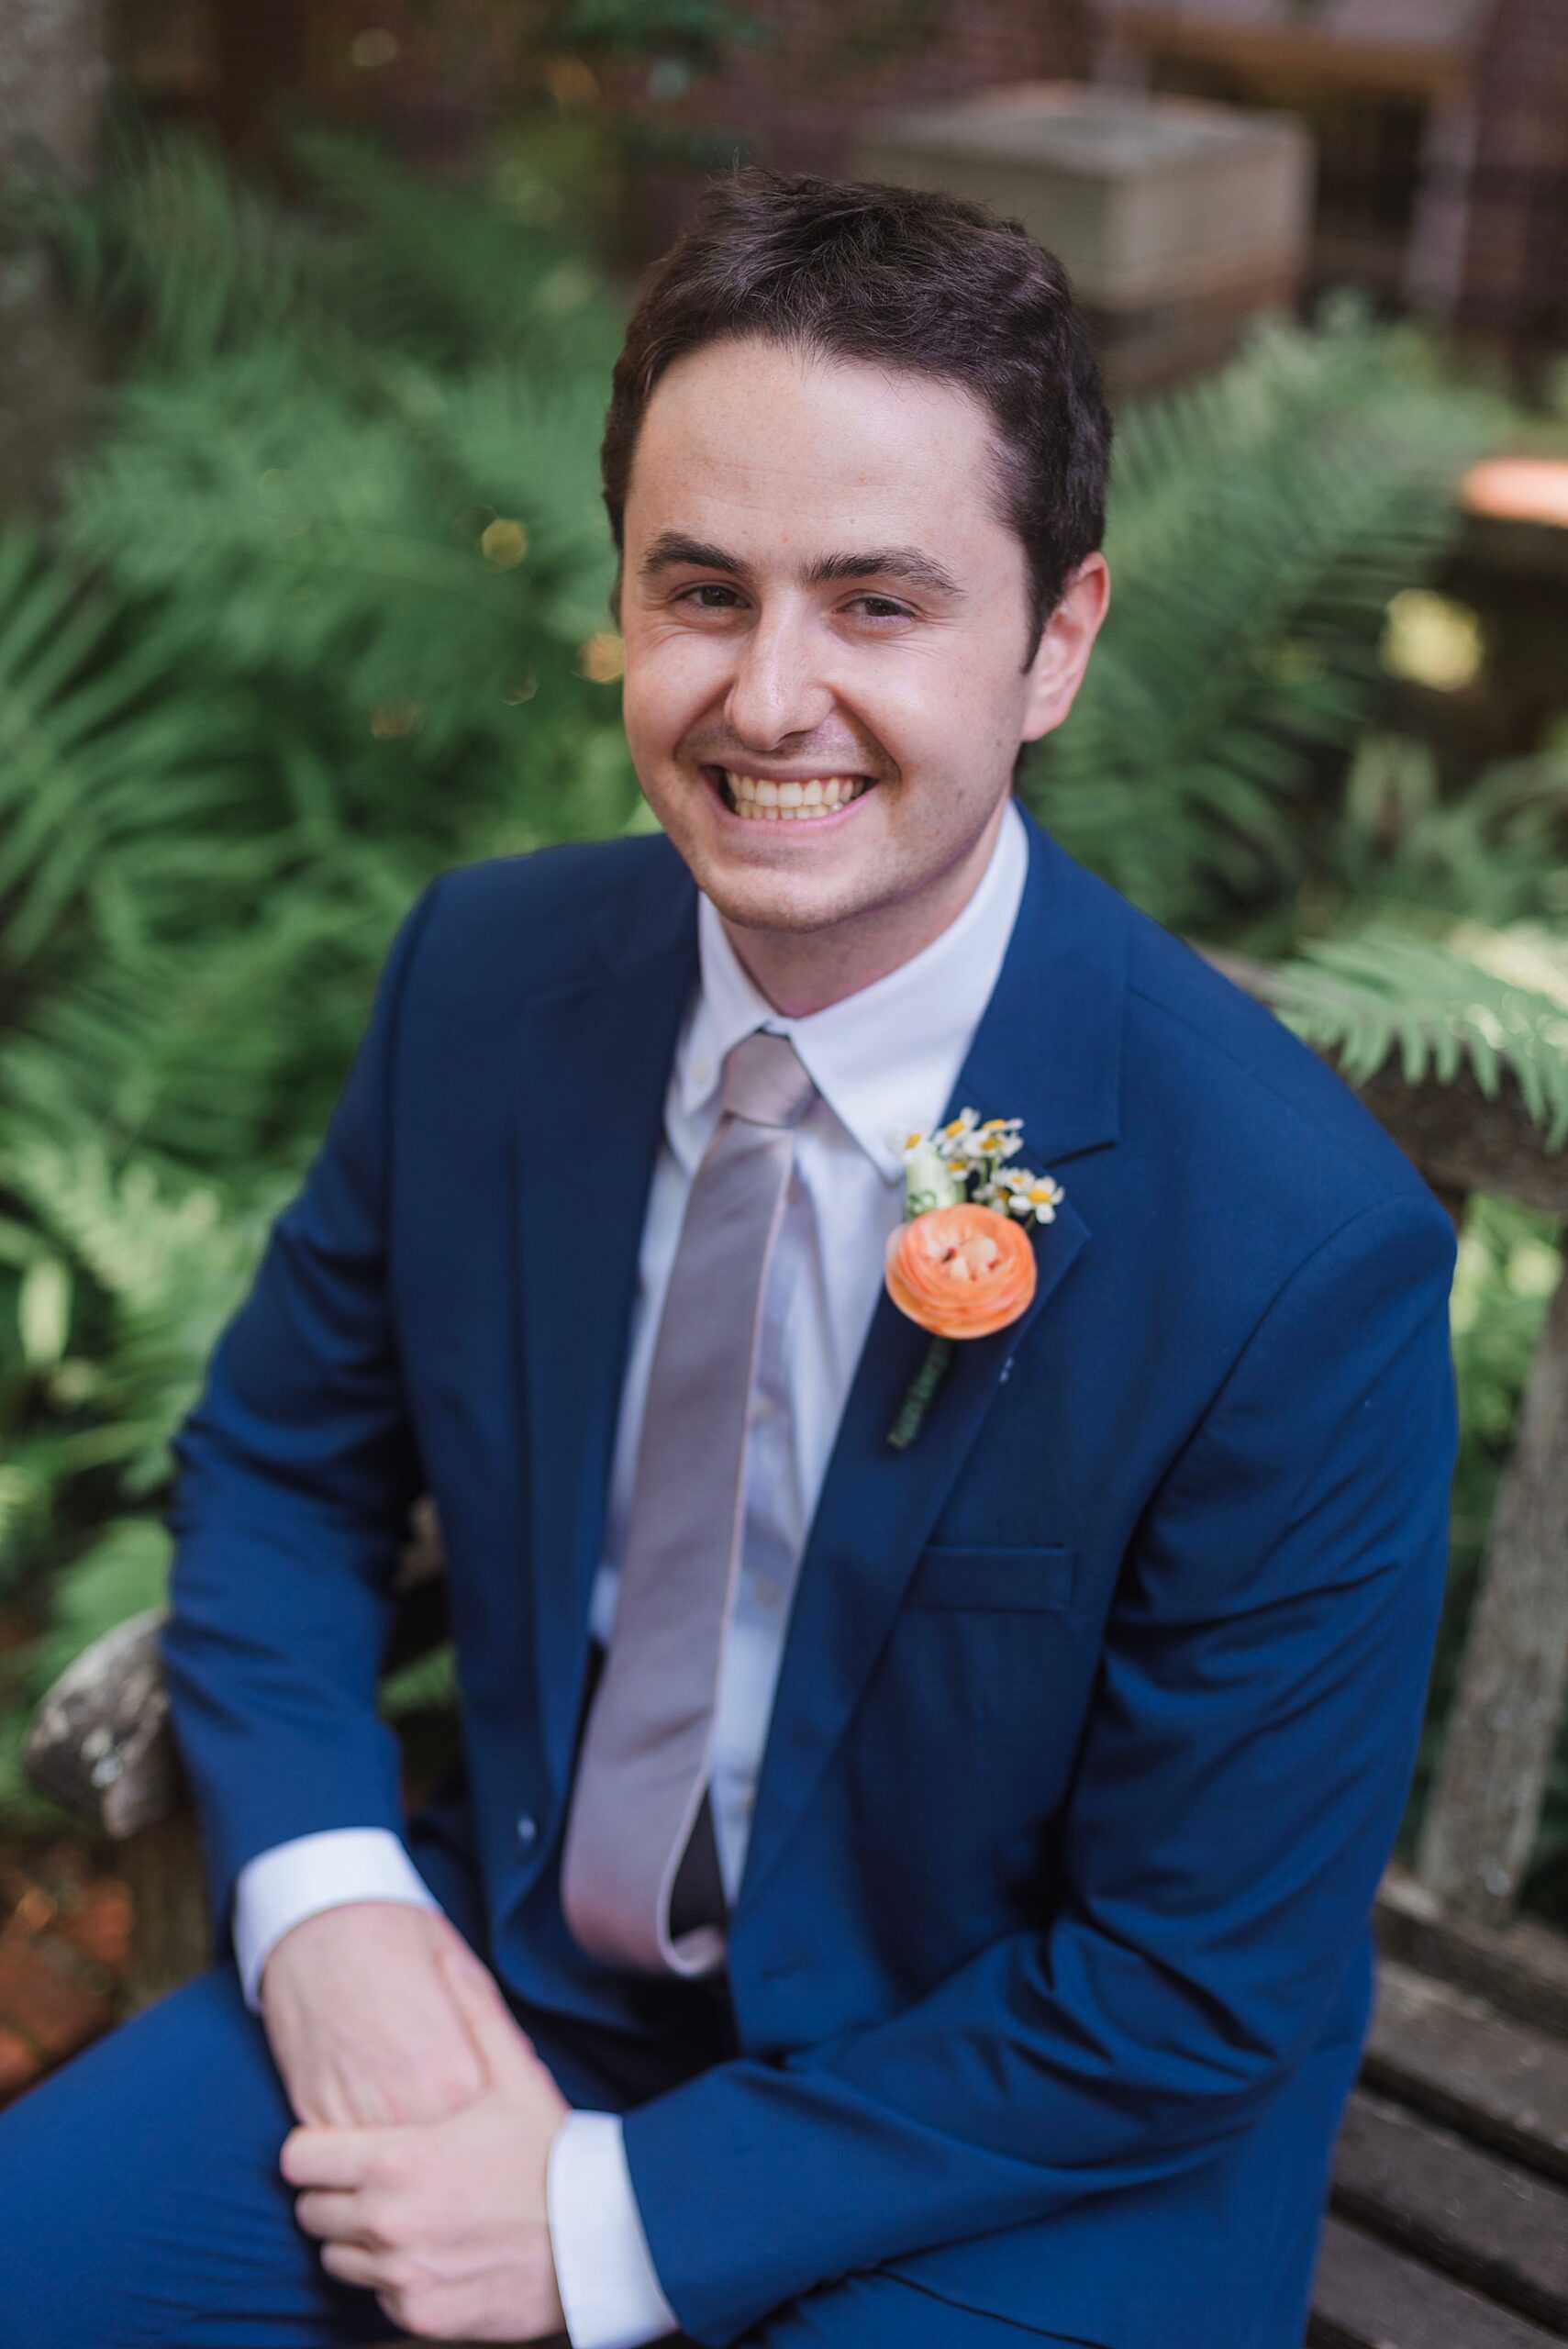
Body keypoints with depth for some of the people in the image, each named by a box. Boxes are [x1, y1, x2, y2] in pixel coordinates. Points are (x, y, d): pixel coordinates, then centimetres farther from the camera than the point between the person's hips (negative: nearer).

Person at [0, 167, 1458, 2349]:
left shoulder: (1306, 1248, -25)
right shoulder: (483, 970, -10)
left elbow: (1206, 1992, -17)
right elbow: (277, 1467, 5)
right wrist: (317, 1883, -12)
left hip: (1012, 2165, -3)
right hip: (507, 1969, 4)